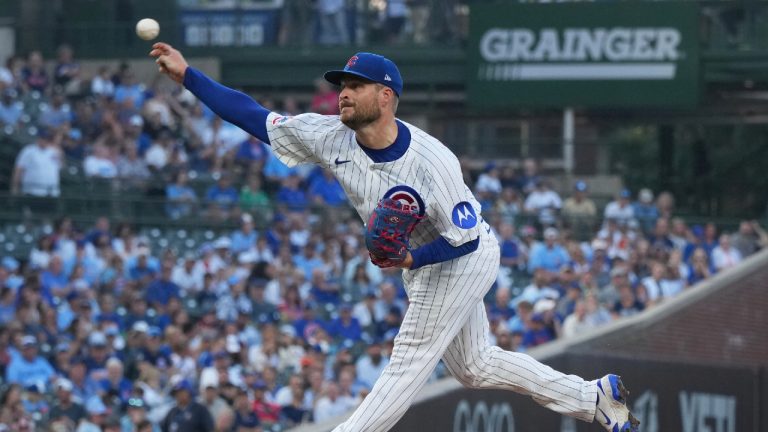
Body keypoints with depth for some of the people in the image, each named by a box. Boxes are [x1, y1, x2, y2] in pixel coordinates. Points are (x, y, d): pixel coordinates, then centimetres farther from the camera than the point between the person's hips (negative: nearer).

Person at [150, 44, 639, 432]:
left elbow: (466, 238, -27)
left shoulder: (432, 162, -33)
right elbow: (253, 115, -13)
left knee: (409, 362, -5)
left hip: (463, 259, -8)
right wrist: (187, 74, -20)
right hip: (422, 262, 8)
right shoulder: (331, 138, -15)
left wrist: (410, 260, -40)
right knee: (474, 365, 18)